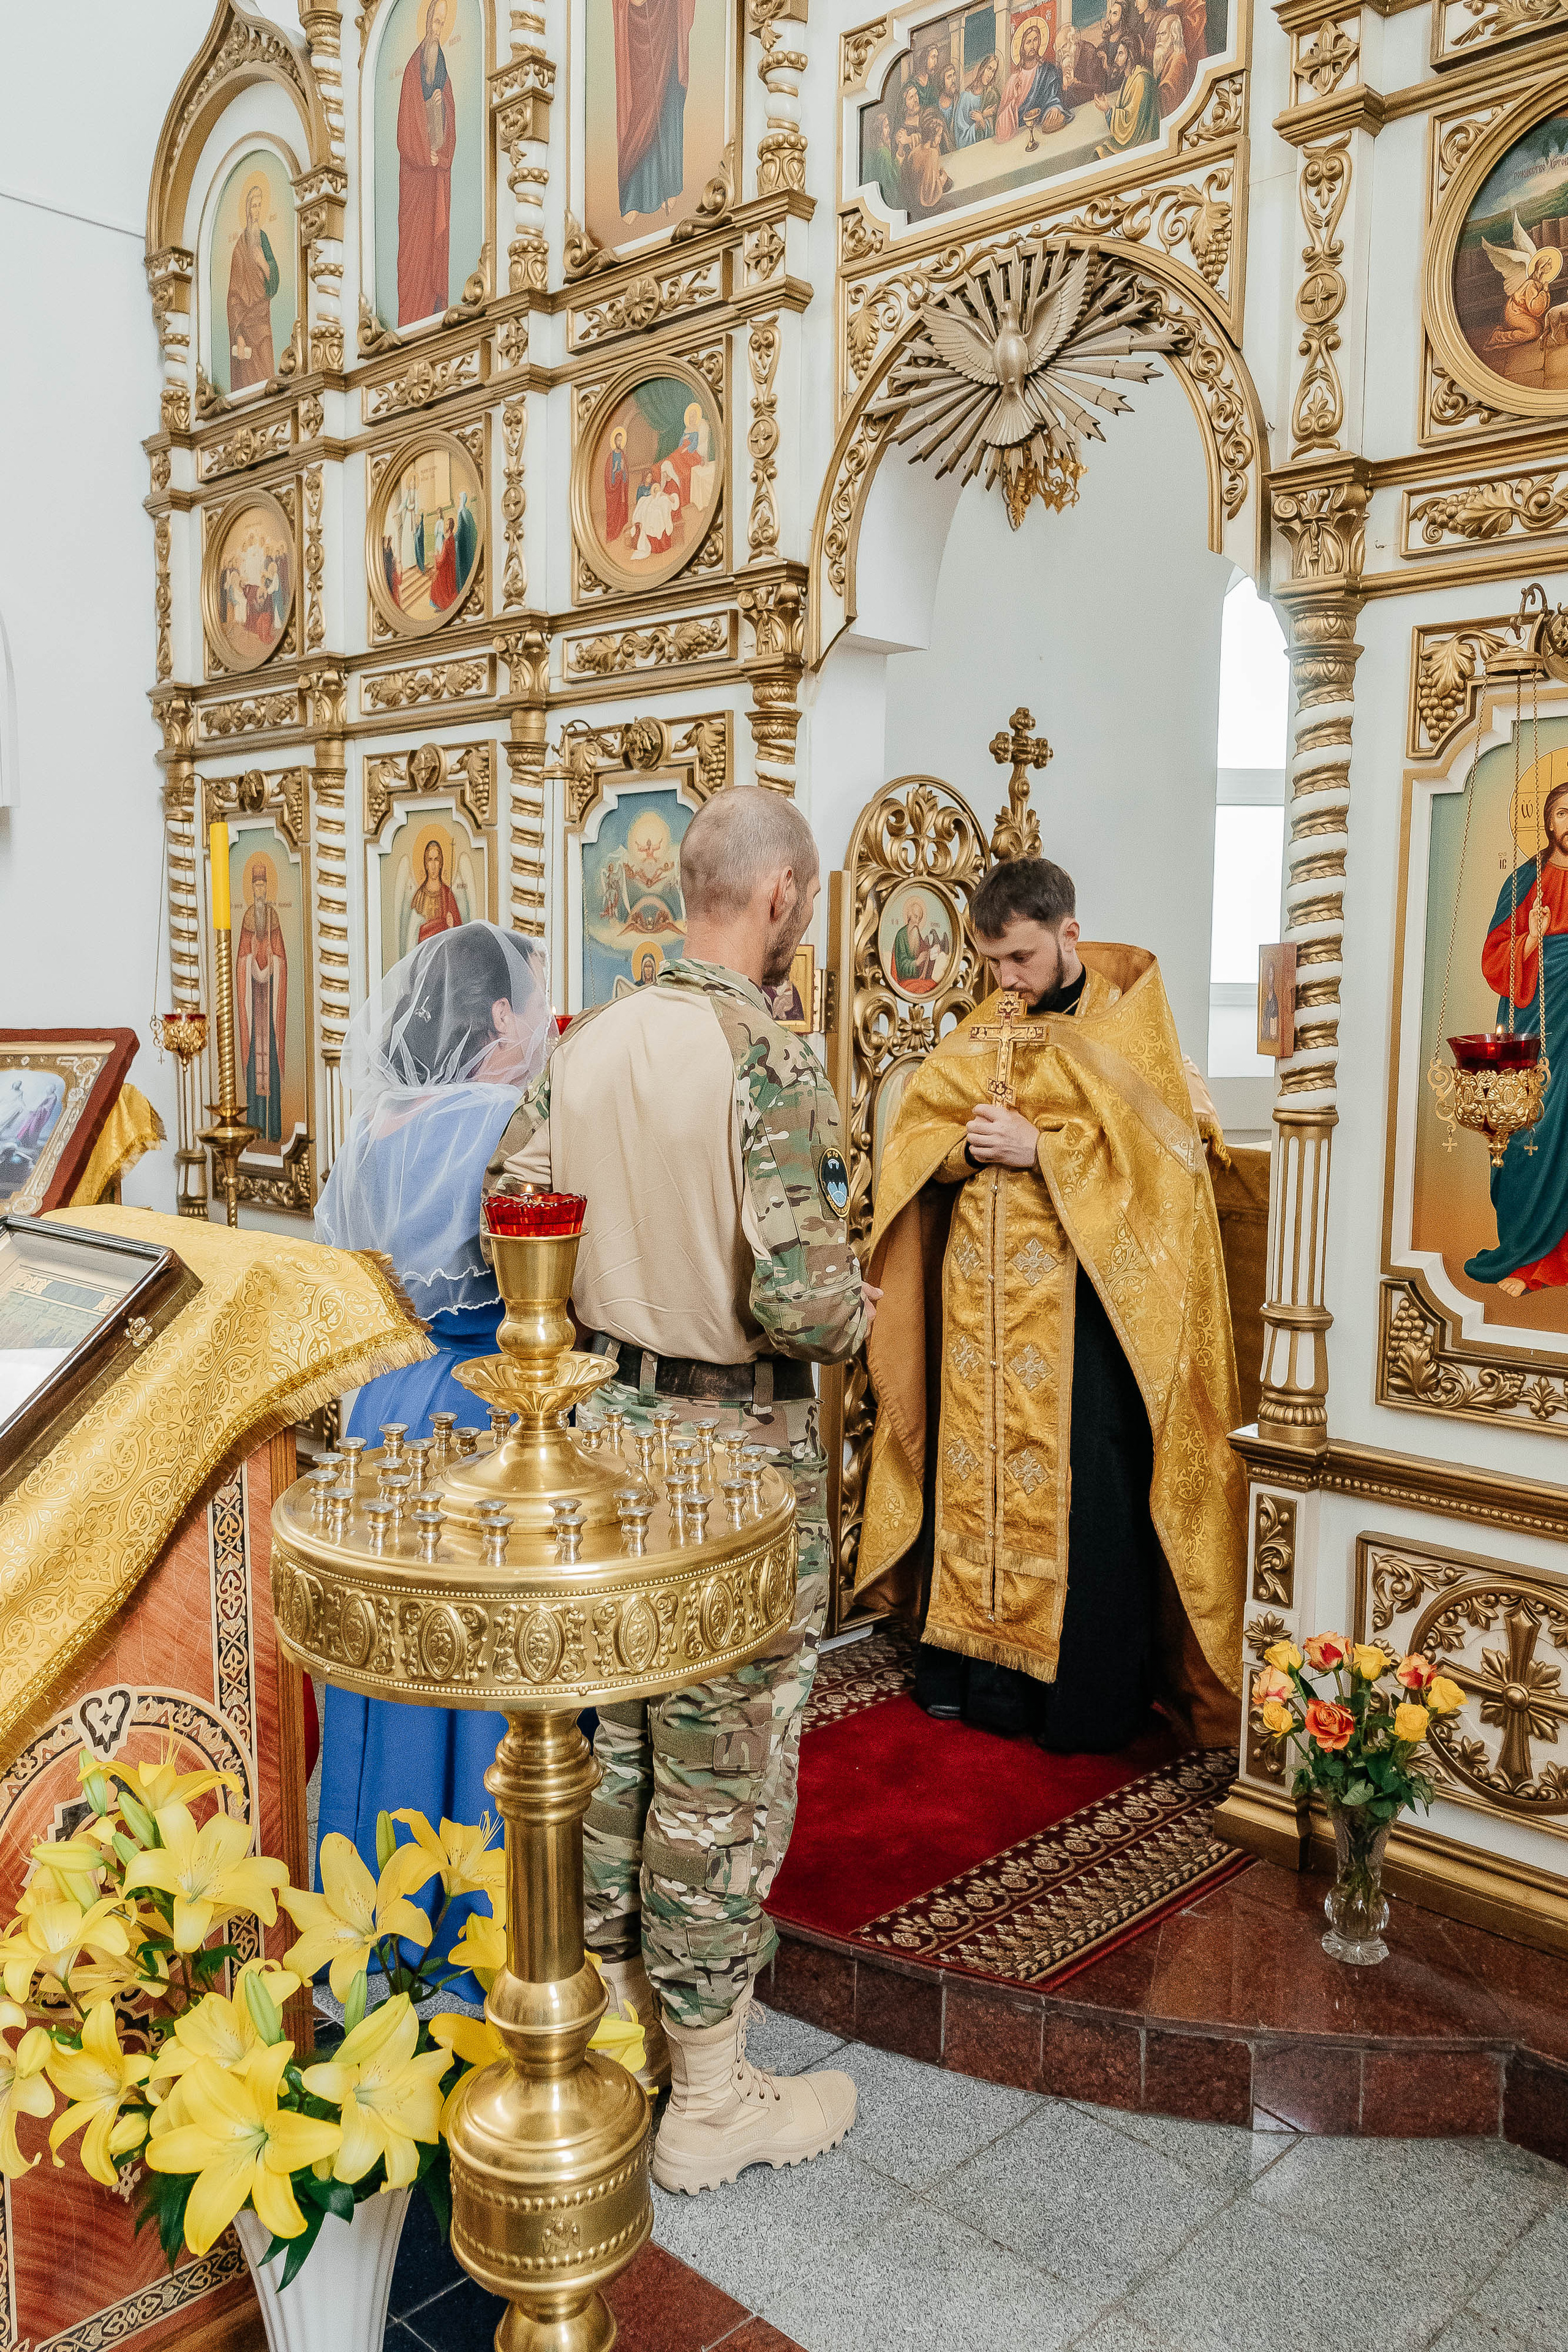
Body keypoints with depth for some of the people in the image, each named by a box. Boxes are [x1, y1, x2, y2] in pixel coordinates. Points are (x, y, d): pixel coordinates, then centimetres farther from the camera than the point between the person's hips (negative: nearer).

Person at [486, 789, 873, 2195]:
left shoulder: (591, 1041, 2)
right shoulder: (768, 1057, -20)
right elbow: (799, 1293, -26)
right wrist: (857, 1313, -5)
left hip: (605, 1423, 7)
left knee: (616, 1734, 20)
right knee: (725, 1771, 6)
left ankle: (613, 2006, 39)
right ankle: (711, 2098, 23)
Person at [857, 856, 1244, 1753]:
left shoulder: (1129, 1015, -1)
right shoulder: (981, 1029, 13)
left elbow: (1152, 1148, -10)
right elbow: (917, 1131, 11)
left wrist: (1039, 1150, -17)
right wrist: (967, 1146, -10)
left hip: (1083, 1296, -5)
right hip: (983, 1293, 5)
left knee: (1085, 1489, -2)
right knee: (975, 1468, 8)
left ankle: (1095, 1698, 11)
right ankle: (977, 1667, 23)